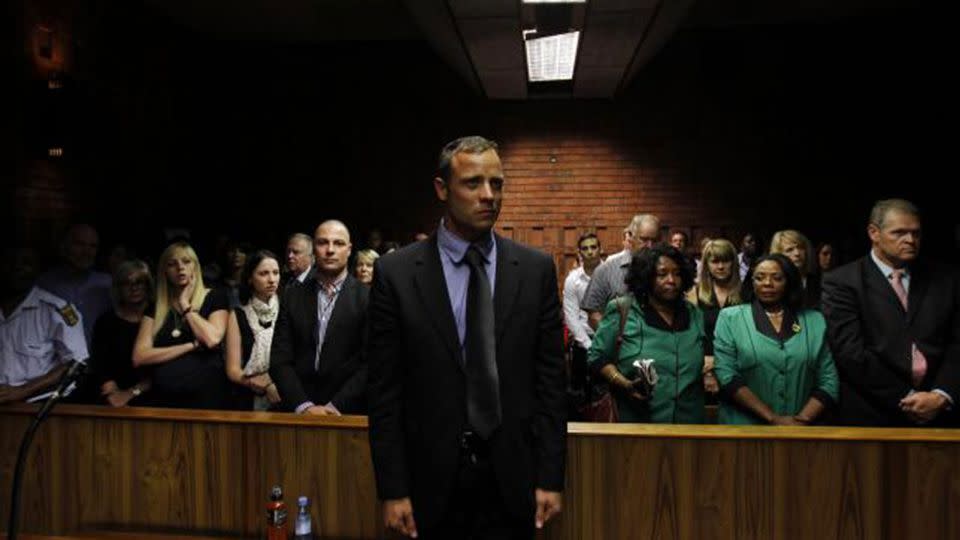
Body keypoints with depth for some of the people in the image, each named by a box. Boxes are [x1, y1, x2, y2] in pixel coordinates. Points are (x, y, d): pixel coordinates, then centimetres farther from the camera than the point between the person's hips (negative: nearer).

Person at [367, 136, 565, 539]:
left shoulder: (536, 269, -1)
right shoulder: (396, 273, -6)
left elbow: (550, 380, 0)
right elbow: (384, 391, -4)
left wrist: (550, 478, -1)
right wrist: (393, 490, -5)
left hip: (511, 478, 1)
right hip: (432, 479, -1)